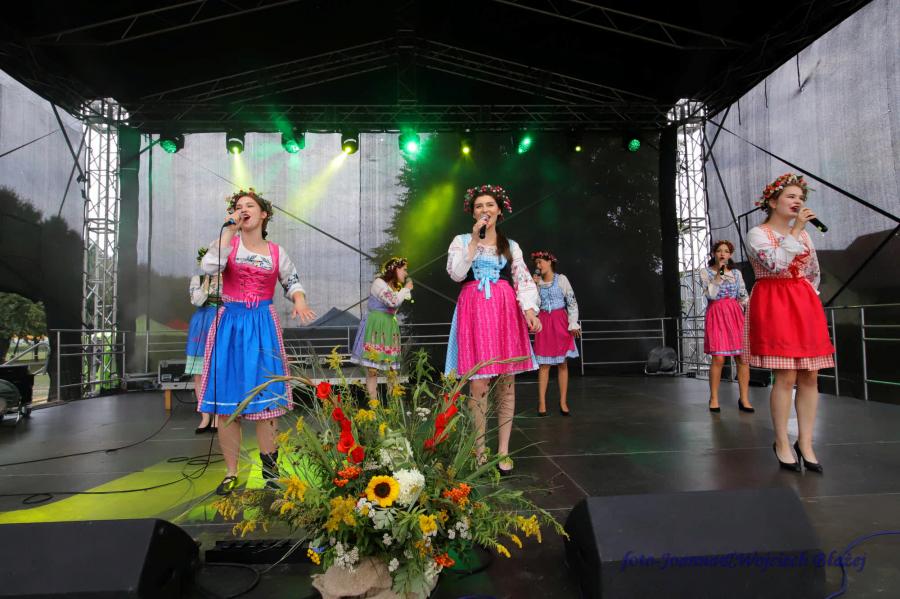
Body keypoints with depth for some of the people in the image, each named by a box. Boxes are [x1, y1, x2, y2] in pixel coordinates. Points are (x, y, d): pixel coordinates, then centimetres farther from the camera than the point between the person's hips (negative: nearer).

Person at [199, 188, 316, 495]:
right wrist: (229, 230, -11)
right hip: (230, 323, 0)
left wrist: (299, 300, -8)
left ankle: (269, 466, 11)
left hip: (263, 325, 0)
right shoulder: (229, 242, 5)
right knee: (226, 400, 1)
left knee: (265, 397, -2)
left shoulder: (276, 252, 9)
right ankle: (231, 473, 13)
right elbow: (209, 267, -14)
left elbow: (292, 282, 14)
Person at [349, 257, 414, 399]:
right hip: (375, 326, -8)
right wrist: (406, 289, -7)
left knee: (392, 367, 4)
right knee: (372, 365, -8)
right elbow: (393, 302, -21)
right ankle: (373, 400, -6)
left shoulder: (395, 287, 19)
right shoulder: (378, 282, -8)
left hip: (390, 327, 8)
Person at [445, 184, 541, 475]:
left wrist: (529, 309, -11)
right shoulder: (462, 240, 10)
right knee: (479, 384, -7)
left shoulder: (511, 245, 15)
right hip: (475, 311, -2)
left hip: (505, 312, 2)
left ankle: (503, 451, 11)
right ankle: (479, 452, 5)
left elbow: (524, 280, 5)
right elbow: (456, 273, -5)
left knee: (507, 383, 1)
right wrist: (475, 240, -8)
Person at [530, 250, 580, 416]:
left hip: (560, 322, -2)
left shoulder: (561, 279, -1)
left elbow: (572, 302, -2)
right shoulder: (537, 281, 7)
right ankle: (542, 403, 0)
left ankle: (563, 402, 6)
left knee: (562, 363, 1)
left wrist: (573, 324, -7)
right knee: (544, 364, -1)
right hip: (544, 323, 2)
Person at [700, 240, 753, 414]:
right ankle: (714, 399, 4)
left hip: (735, 315, 3)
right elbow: (711, 294, -9)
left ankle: (744, 399, 7)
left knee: (743, 358, -3)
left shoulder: (736, 273, 14)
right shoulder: (706, 272, 4)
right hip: (716, 315, -3)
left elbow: (743, 297, 13)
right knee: (718, 359, -9)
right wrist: (719, 273, -9)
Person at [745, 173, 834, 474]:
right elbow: (775, 264, -20)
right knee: (786, 376, -10)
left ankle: (805, 443, 10)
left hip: (805, 306, 6)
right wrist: (796, 230, -14)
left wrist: (807, 301, 12)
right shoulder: (757, 233, -2)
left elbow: (814, 273, 23)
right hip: (773, 305, -6)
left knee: (810, 376, 1)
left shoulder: (803, 234, 17)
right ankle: (781, 443, 3)